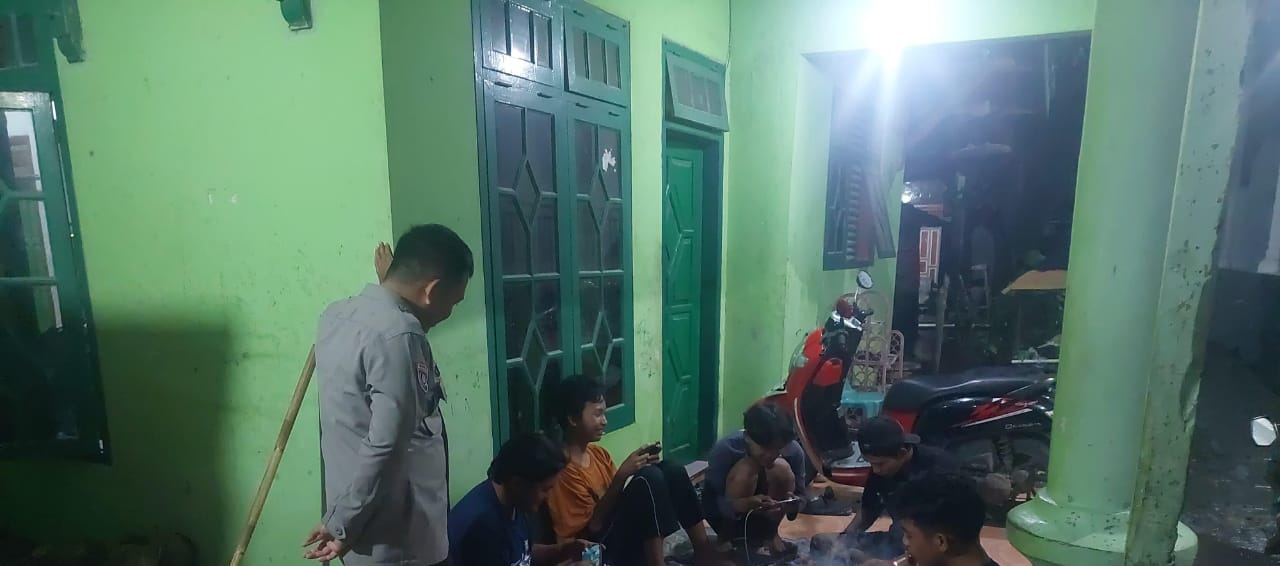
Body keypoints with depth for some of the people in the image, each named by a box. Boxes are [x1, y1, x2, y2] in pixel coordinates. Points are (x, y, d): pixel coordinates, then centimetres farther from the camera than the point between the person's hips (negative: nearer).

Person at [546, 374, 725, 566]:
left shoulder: (597, 452, 10)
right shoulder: (562, 468, -18)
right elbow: (593, 525, -18)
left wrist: (642, 465, -5)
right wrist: (622, 475, -24)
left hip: (618, 530, 9)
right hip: (599, 551, -9)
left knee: (671, 471, -6)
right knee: (649, 479, -26)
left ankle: (704, 551, -1)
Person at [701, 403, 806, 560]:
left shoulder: (794, 451, -21)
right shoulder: (725, 449, -31)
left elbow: (799, 495, -9)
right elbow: (709, 502, -27)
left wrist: (793, 503, -34)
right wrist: (743, 504, -47)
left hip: (764, 515, 3)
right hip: (727, 514, -3)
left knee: (781, 468, -25)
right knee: (746, 469, -32)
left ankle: (769, 534, -4)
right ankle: (730, 538, -11)